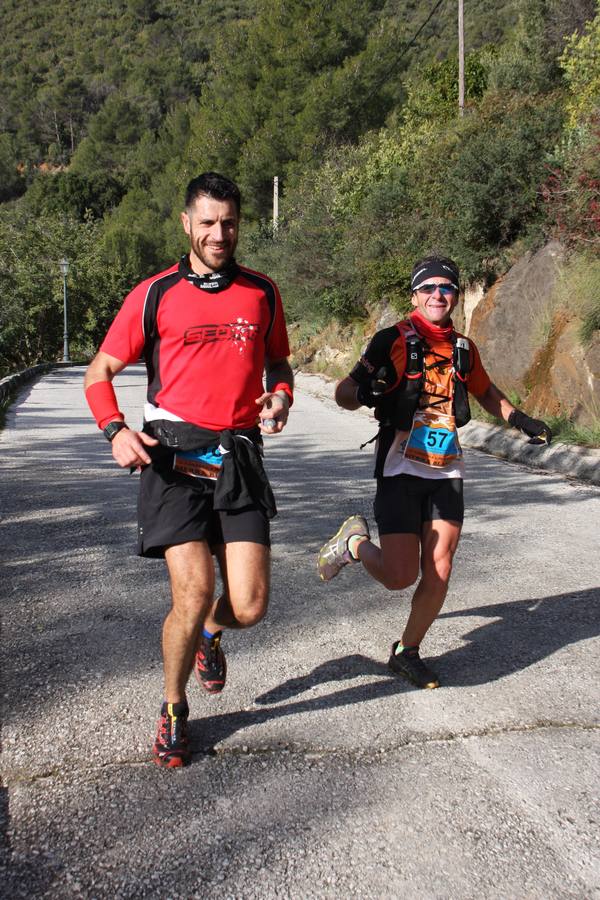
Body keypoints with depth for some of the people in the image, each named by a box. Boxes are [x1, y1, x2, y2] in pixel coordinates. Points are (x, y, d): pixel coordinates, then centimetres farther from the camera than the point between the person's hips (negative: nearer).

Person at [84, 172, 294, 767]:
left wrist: (280, 397, 1)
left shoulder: (262, 293, 13)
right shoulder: (154, 294, 4)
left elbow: (278, 363, 25)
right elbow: (100, 371, 9)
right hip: (174, 455, -2)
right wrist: (115, 430, -10)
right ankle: (173, 710, 17)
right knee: (193, 592, -12)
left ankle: (210, 634, 36)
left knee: (249, 607, -4)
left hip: (239, 456, 2)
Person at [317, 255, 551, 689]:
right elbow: (343, 393, -10)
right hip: (401, 471, -5)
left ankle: (407, 652, 24)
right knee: (400, 576, -10)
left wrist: (521, 420, 14)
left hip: (447, 474, 5)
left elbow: (487, 392, 29)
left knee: (438, 574, 3)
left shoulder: (464, 348, 11)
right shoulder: (393, 341, -6)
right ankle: (355, 542, 21)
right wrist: (364, 391, -33)